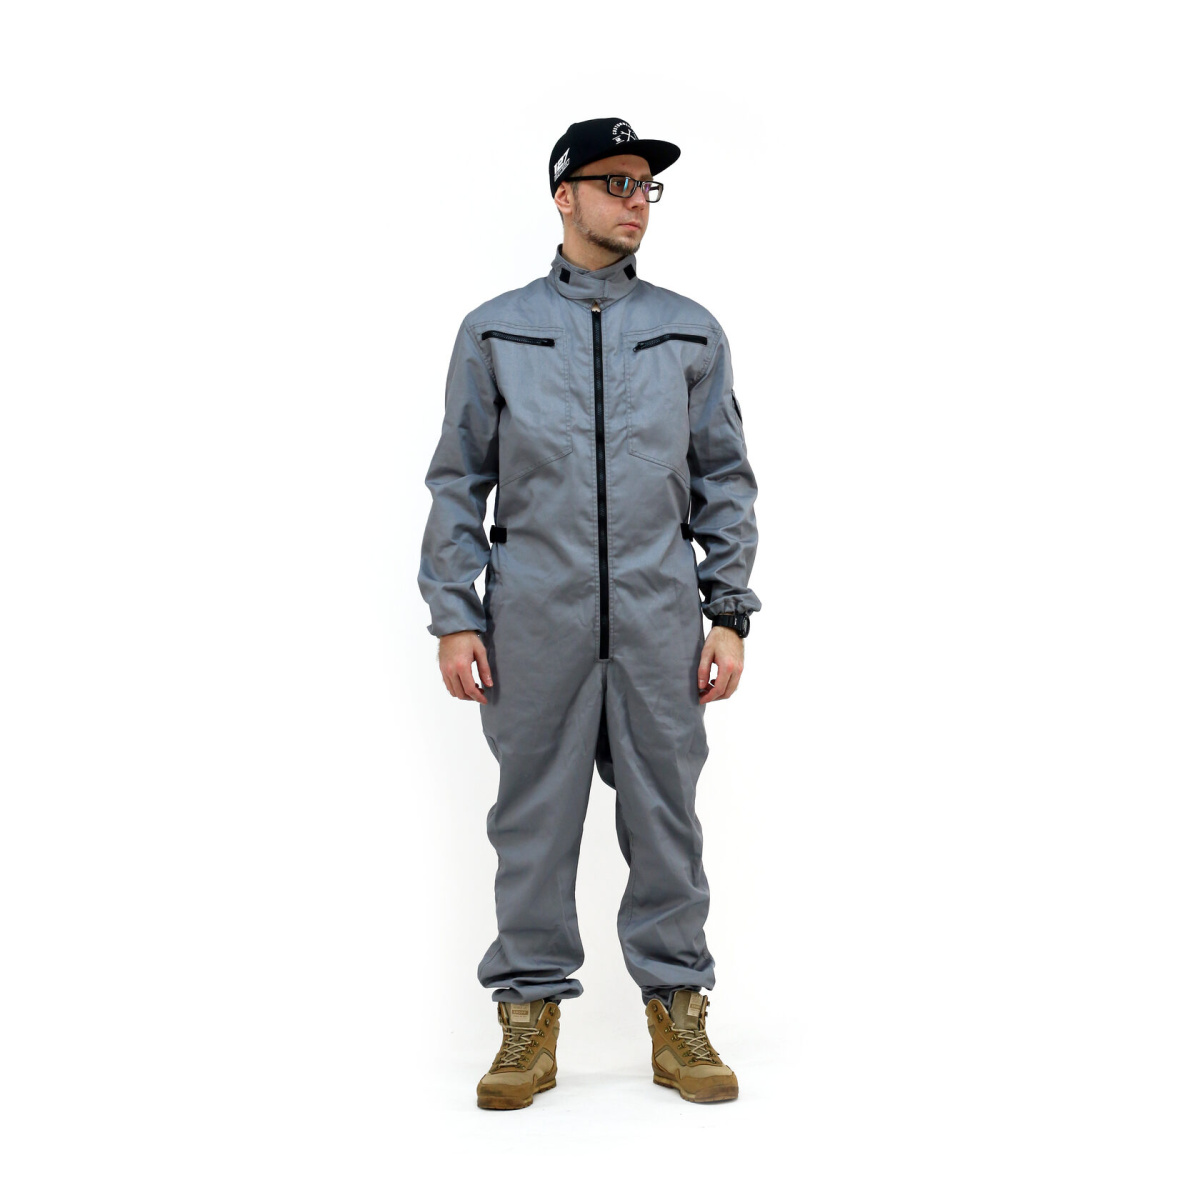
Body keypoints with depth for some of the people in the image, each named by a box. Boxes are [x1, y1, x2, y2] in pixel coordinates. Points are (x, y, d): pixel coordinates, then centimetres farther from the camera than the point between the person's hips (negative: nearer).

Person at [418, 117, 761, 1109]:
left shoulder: (691, 332, 10)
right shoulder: (495, 331, 8)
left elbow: (725, 479, 10)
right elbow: (459, 481, 7)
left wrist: (731, 615, 2)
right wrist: (454, 617, -1)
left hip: (660, 618, 1)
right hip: (534, 619, -1)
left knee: (666, 815, 4)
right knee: (534, 815, 3)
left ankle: (677, 1010, 14)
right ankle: (531, 1014, 13)